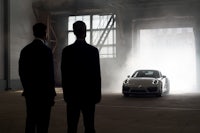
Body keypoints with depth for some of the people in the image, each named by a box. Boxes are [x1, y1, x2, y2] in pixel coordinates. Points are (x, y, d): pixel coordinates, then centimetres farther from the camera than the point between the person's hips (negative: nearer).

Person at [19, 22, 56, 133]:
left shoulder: (25, 50, 6)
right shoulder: (46, 50, -13)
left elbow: (21, 72, 10)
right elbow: (49, 74, -14)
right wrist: (52, 94, -6)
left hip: (29, 92, 6)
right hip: (43, 93, -6)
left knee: (30, 121, 11)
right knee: (42, 123, 0)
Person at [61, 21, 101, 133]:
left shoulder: (67, 51, -2)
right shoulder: (93, 50, -6)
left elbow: (64, 74, 1)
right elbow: (97, 74, -4)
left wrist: (66, 93, 9)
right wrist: (98, 94, 4)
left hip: (72, 94, 1)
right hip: (89, 94, -1)